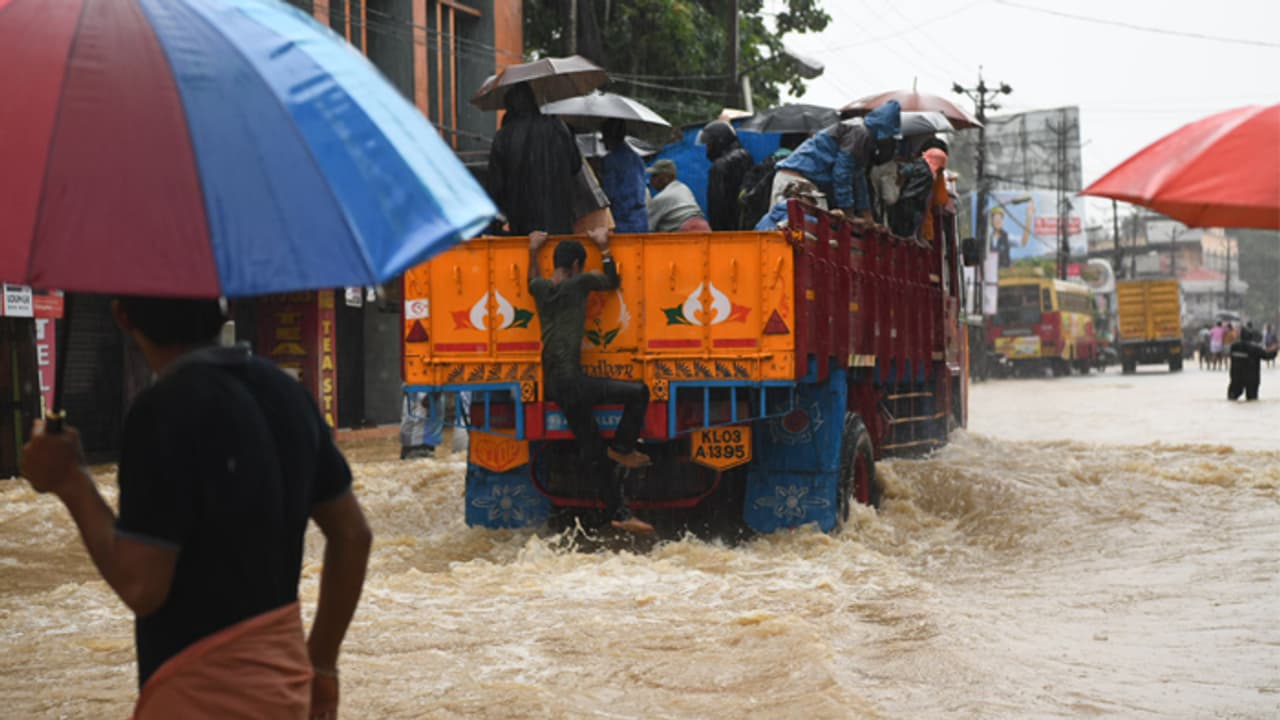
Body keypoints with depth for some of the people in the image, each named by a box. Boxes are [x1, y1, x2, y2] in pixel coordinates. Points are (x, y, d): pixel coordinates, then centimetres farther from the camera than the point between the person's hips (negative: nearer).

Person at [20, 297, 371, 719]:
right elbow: (352, 535, 15)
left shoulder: (163, 411, -18)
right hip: (286, 680, 9)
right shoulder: (283, 391, 7)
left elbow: (141, 587, -20)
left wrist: (71, 481, -9)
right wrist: (321, 662, 23)